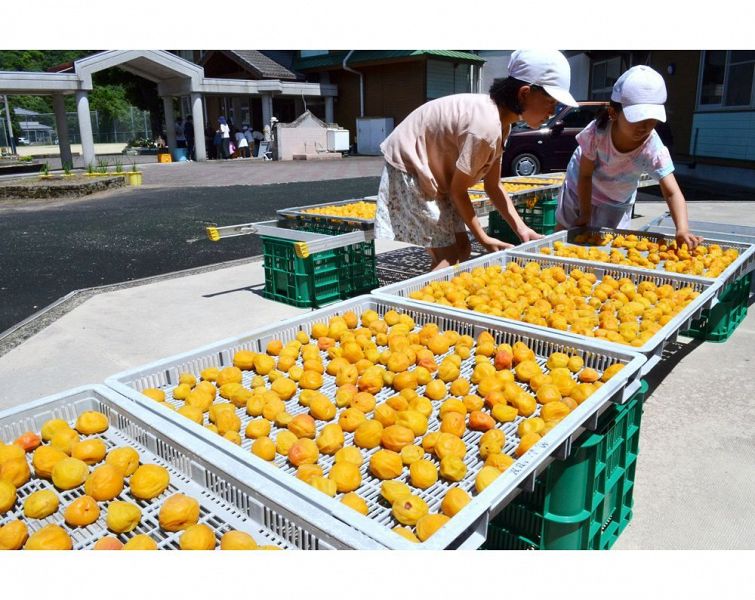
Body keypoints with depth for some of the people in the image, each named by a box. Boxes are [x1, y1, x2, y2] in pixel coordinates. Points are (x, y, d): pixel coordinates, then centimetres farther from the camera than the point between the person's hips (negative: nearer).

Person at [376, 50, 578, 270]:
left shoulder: (501, 123, 0)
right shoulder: (485, 127, -29)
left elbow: (493, 185, 5)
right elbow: (458, 190, -20)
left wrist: (521, 228, -4)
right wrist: (484, 239, -12)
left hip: (433, 174, 10)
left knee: (462, 249, 8)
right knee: (448, 256, -10)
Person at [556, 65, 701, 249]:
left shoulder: (654, 150, -33)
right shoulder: (598, 131, -33)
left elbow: (672, 193, -39)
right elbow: (585, 175, -22)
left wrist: (682, 229, -56)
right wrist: (585, 215, -19)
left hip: (616, 203, 0)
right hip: (580, 189, 0)